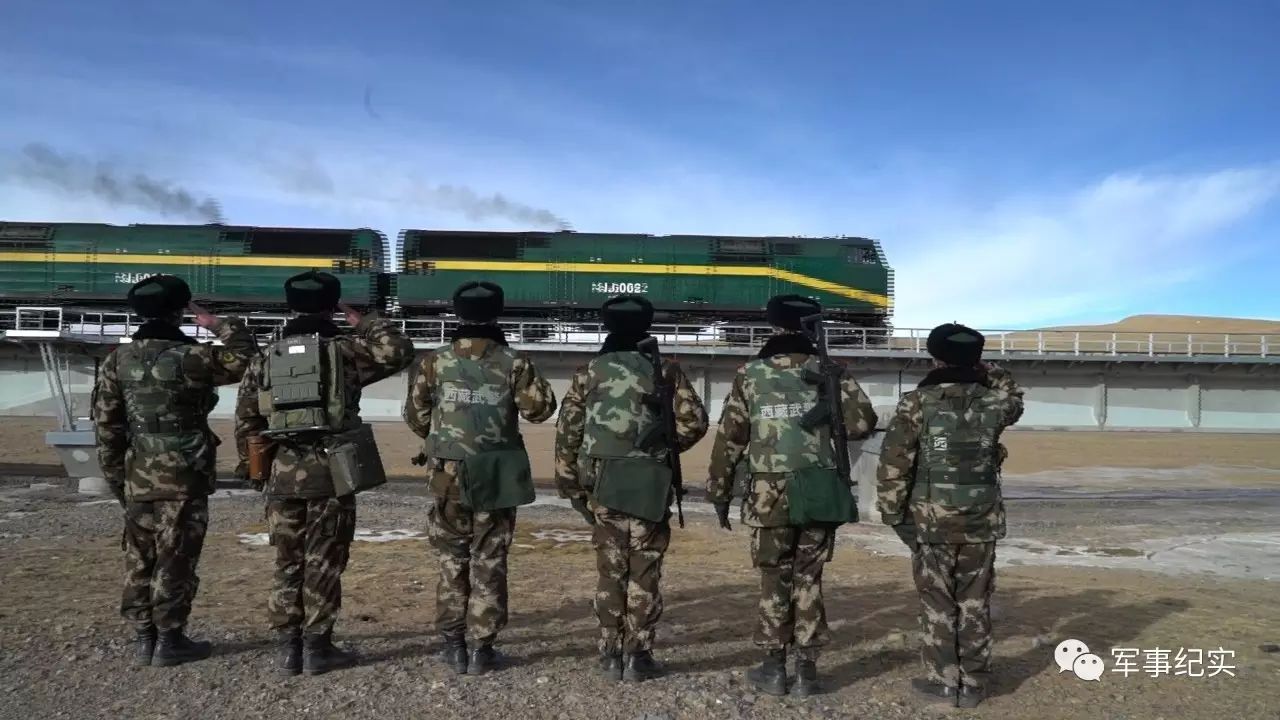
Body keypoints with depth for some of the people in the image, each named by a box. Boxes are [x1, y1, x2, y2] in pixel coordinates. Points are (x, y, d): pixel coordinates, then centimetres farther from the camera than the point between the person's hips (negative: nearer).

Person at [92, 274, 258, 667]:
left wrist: (117, 480, 13)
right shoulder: (190, 357, -15)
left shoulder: (117, 361, 4)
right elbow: (246, 356, -6)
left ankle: (144, 638, 21)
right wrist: (219, 325, 3)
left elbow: (106, 428, 7)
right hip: (183, 478, -6)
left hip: (137, 478, 6)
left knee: (140, 558, 13)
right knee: (175, 559, 3)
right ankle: (169, 640, 9)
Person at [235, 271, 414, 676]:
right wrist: (365, 323, 6)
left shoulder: (266, 359, 8)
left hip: (282, 474, 4)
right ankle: (316, 648, 10)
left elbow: (245, 423, 9)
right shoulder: (344, 350, -6)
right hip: (331, 472, -4)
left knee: (288, 563, 12)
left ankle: (288, 648, 18)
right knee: (323, 563, 4)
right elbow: (400, 352, -6)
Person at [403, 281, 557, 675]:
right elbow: (540, 408, -7)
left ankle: (454, 645, 19)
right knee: (489, 563, 8)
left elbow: (415, 417, 3)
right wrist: (530, 377, 10)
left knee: (452, 561, 14)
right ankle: (482, 648, 12)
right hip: (496, 478, -1)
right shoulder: (514, 363, -6)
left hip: (448, 475, 1)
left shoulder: (433, 363, -2)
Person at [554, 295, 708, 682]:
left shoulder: (587, 373, 3)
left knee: (610, 570, 11)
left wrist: (571, 485, 10)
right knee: (644, 572, 6)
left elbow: (567, 432, 3)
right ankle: (637, 656, 10)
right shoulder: (663, 370, -1)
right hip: (649, 486, -2)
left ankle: (611, 655, 17)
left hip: (603, 483, 2)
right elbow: (694, 421, -5)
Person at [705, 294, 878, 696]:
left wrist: (720, 495, 9)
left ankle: (773, 668, 17)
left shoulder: (751, 375, 1)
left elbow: (729, 439, 2)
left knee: (775, 580, 11)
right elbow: (863, 422, -3)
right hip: (820, 493, 1)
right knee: (808, 580, 12)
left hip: (772, 495, -1)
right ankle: (806, 669, 17)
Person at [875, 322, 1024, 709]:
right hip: (981, 521, 3)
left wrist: (893, 514, 0)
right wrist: (984, 368, 20)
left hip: (931, 520, -2)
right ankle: (973, 683, 19)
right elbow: (1014, 398, 27)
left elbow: (893, 465, -9)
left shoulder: (916, 403, -9)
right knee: (975, 603, 12)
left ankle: (942, 680, 14)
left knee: (937, 603, 8)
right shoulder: (993, 402, -1)